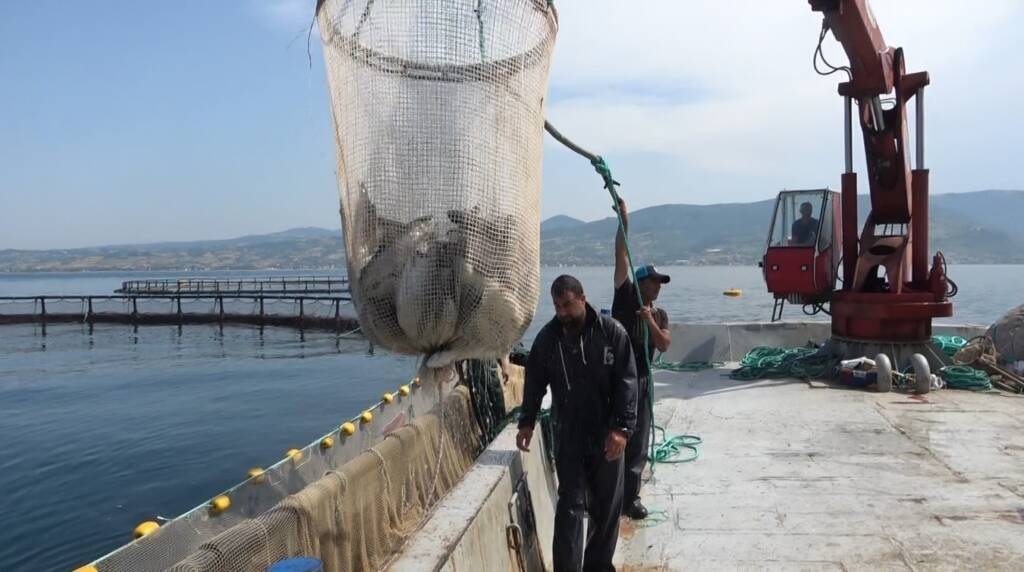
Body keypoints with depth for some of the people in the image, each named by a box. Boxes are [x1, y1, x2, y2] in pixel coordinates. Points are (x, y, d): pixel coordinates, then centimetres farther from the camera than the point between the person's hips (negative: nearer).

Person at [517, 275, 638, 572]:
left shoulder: (612, 332, -8)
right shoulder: (547, 337, -2)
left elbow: (626, 382, -10)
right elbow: (535, 382, 9)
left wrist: (622, 427, -17)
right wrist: (526, 422, 8)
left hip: (606, 435, 0)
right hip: (567, 436, 0)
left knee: (607, 505, 12)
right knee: (570, 506, -2)